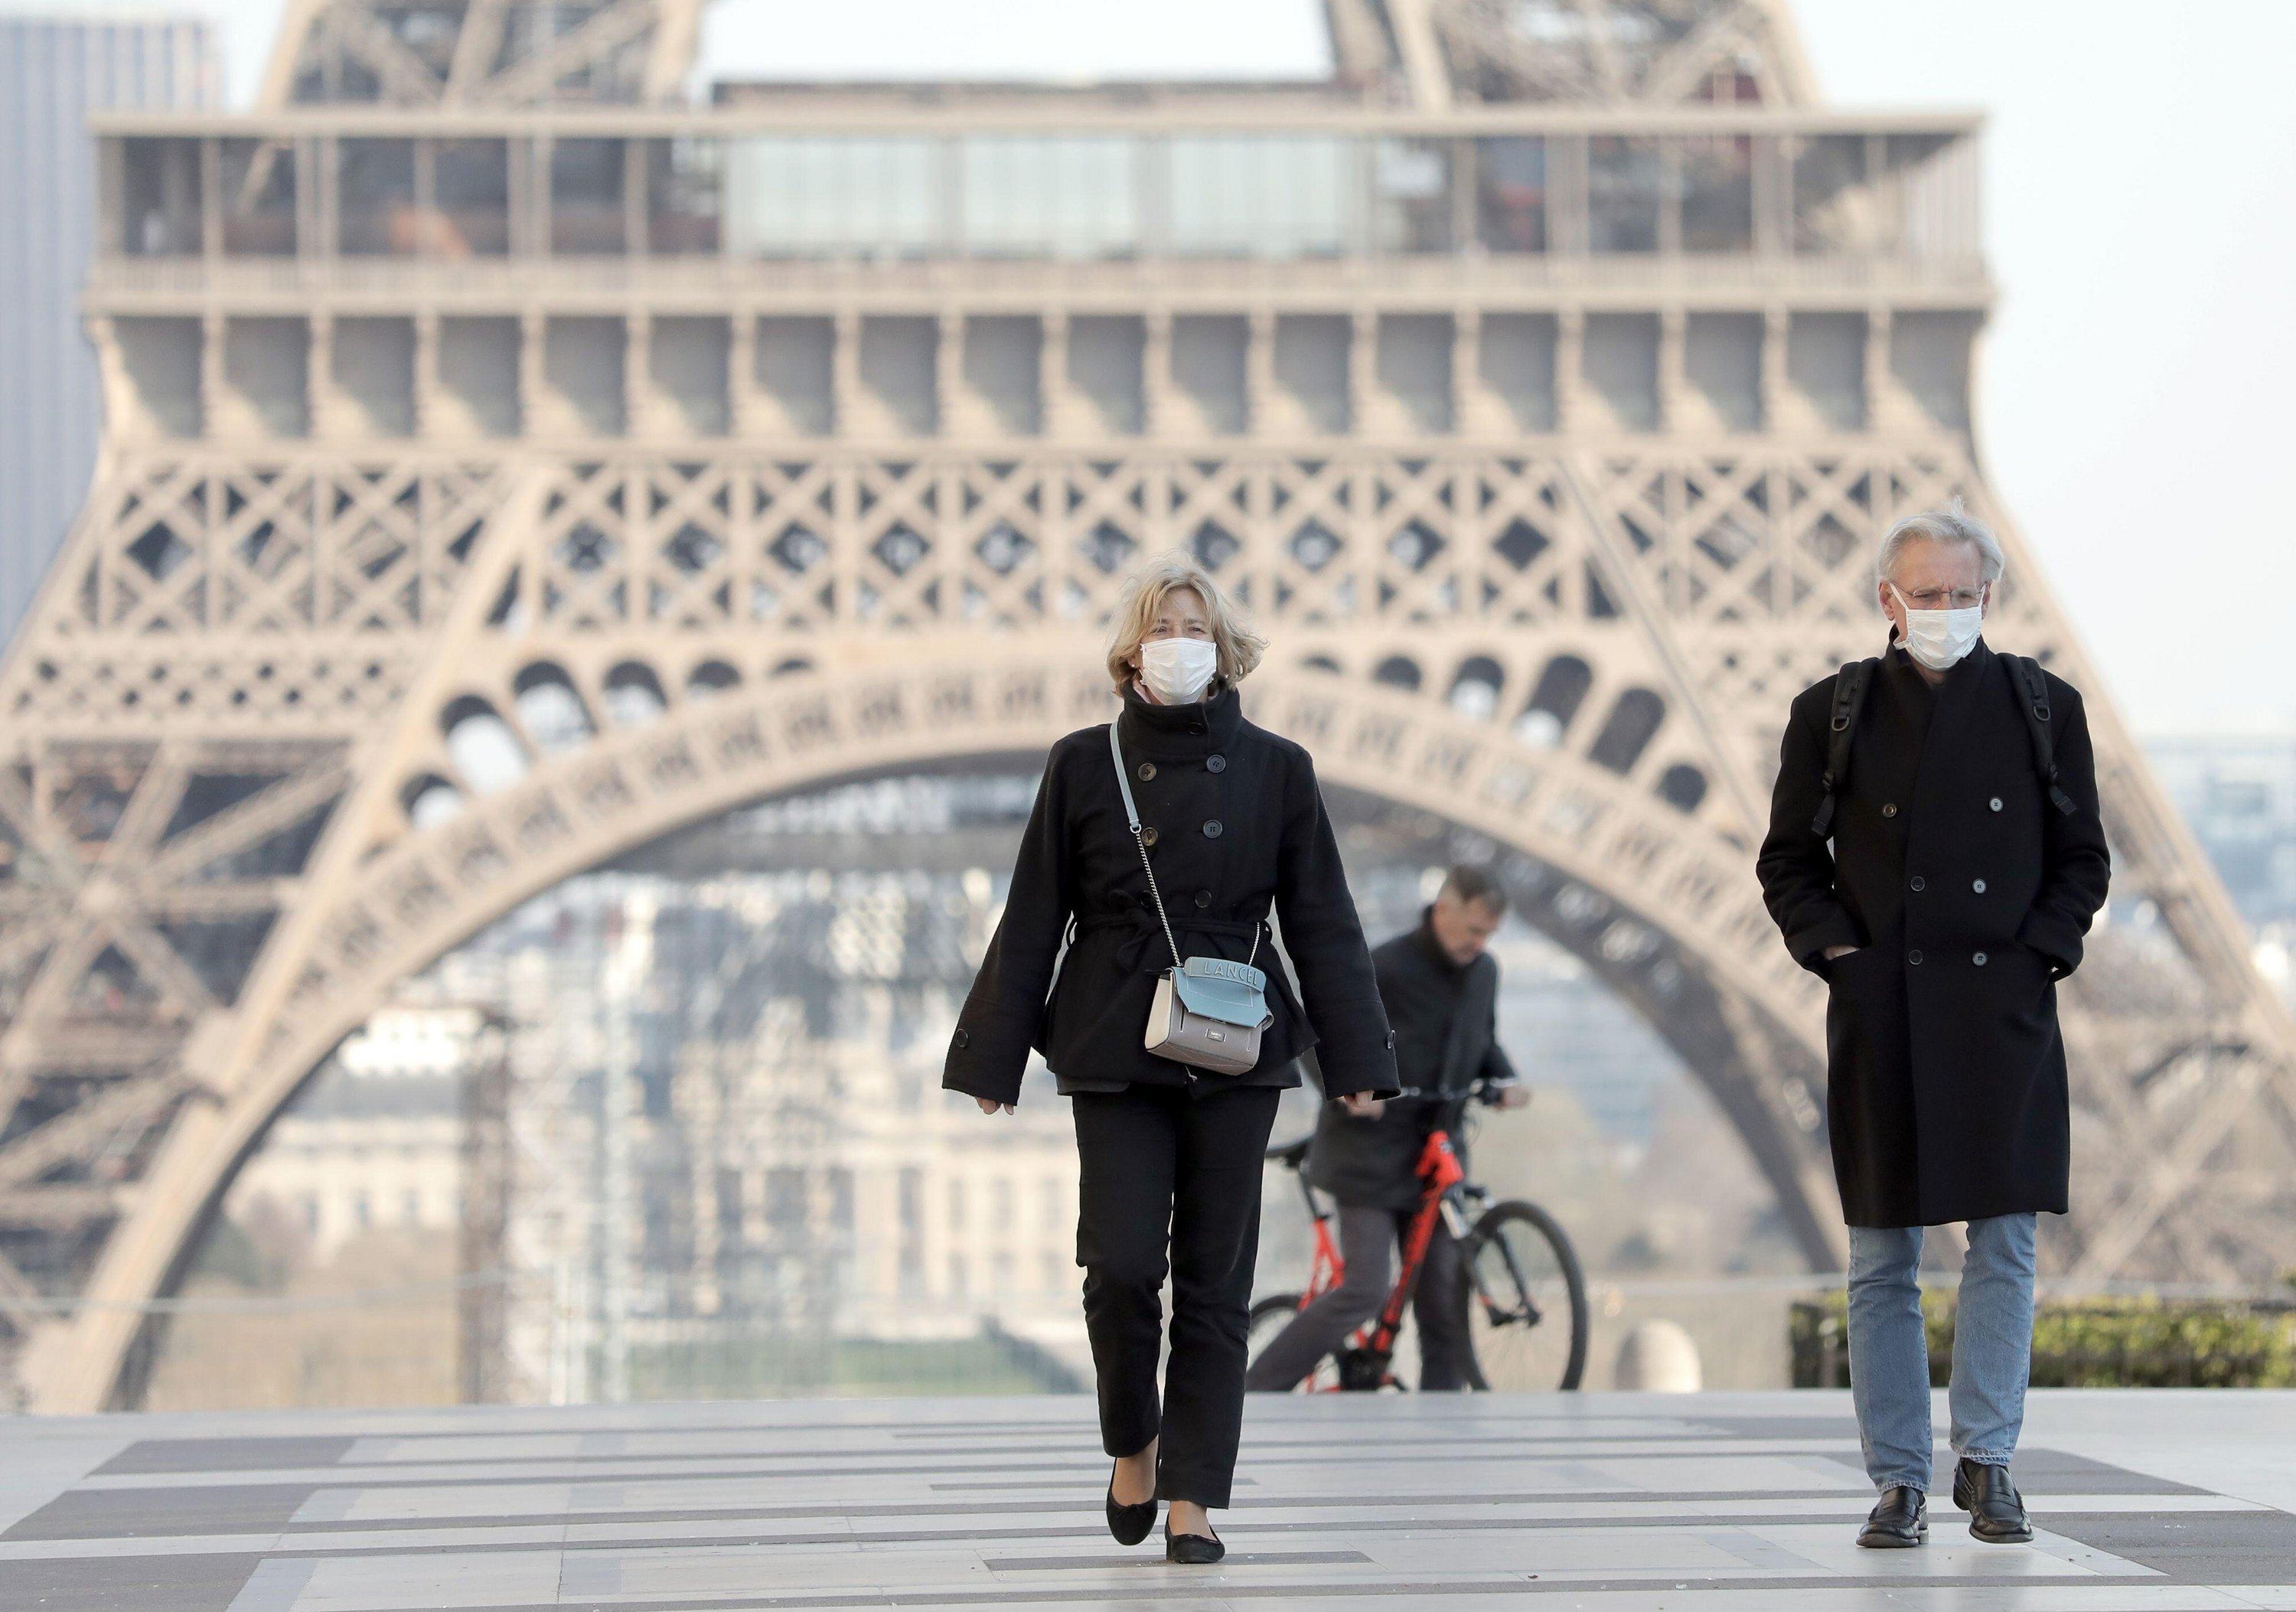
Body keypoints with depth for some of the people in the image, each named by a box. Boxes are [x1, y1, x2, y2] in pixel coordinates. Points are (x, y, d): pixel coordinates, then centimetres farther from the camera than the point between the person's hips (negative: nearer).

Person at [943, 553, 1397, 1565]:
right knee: (1122, 1264, -9)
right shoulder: (1085, 765, 3)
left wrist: (1356, 1058, -2)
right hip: (1115, 1048, -1)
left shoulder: (1275, 769, 5)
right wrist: (994, 1058, 2)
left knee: (1215, 1277, 0)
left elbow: (1320, 922, 5)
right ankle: (1133, 1444, 17)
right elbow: (1034, 919, 5)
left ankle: (1193, 1499, 5)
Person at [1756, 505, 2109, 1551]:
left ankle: (1986, 1461, 9)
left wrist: (2043, 948, -3)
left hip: (2004, 1011, 0)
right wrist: (1836, 952, -5)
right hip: (1881, 1016, 0)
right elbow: (1789, 864, 8)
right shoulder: (1834, 714, 3)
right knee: (1882, 1262, 2)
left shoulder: (2043, 708, 6)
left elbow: (2082, 858, 11)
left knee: (2004, 1247, -3)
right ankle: (1898, 1481, 8)